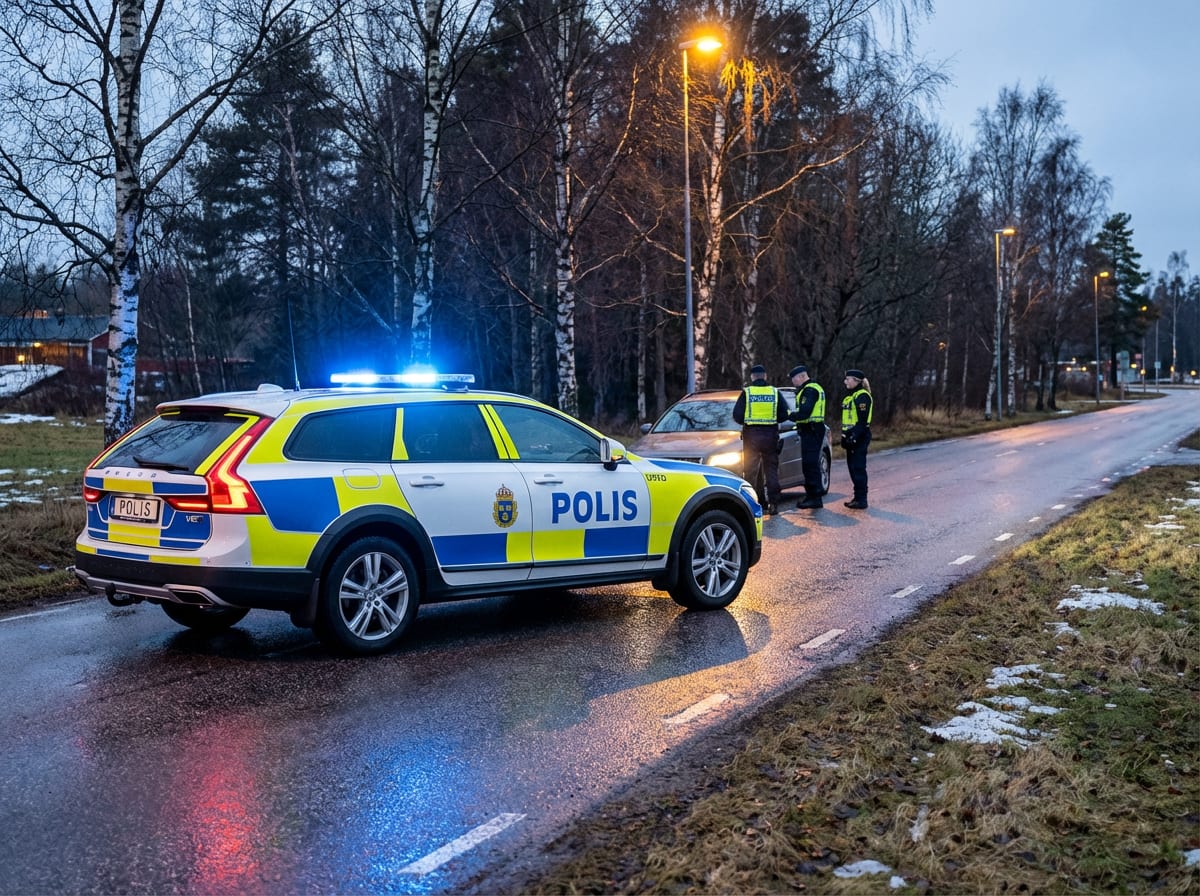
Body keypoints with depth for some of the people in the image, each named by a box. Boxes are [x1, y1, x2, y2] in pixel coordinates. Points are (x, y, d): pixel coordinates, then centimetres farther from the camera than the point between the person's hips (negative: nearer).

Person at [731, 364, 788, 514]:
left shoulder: (746, 393, -3)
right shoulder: (775, 392, 2)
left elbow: (737, 415, -5)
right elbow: (784, 414, 2)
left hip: (751, 435, -1)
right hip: (770, 434, 2)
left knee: (751, 470, 6)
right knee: (771, 470, 9)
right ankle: (773, 504, 6)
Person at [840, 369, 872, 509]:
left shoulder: (862, 396, -13)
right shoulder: (850, 396, 19)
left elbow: (862, 420, -20)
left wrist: (854, 436, -25)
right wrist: (845, 436, 21)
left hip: (859, 437, -10)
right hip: (851, 437, 10)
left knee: (858, 467, -9)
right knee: (852, 466, 13)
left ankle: (861, 500, -6)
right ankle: (858, 497, 20)